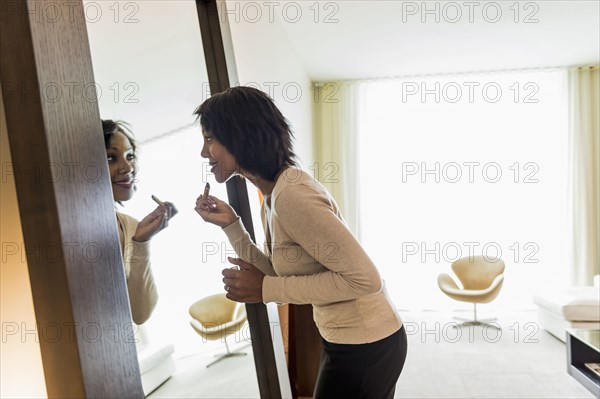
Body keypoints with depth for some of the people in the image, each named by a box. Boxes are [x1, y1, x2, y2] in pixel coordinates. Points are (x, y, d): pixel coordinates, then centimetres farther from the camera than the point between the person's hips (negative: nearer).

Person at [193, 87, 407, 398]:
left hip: (366, 346, -8)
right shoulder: (273, 196, 1)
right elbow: (279, 276, 3)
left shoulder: (292, 194, -27)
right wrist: (230, 224, -4)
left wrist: (265, 290, -24)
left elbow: (364, 279, -28)